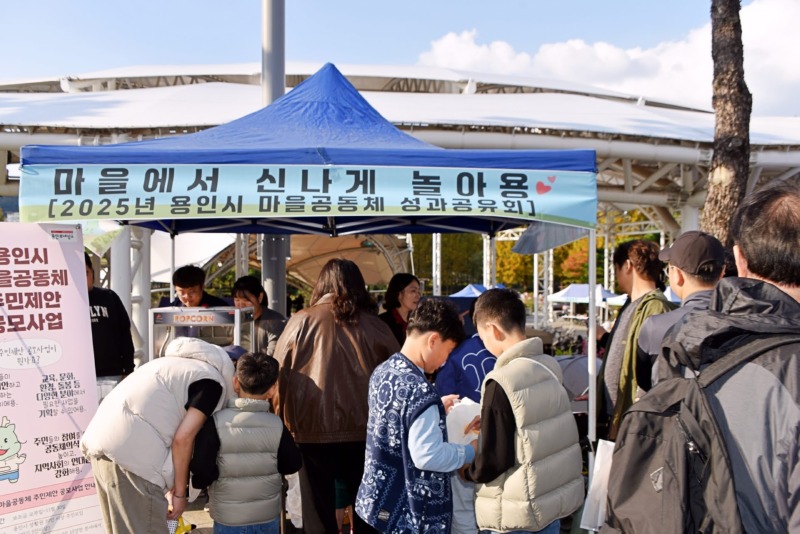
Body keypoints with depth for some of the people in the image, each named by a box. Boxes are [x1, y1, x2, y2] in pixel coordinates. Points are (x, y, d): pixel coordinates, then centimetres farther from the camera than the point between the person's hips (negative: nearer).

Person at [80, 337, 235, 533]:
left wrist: (170, 488, 25)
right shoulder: (212, 381, 0)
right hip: (130, 452, -9)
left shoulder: (178, 364, 25)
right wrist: (180, 493, 2)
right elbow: (183, 438, -8)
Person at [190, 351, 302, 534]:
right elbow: (293, 465, 2)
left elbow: (201, 474, -17)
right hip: (269, 518, 1)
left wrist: (198, 480, 4)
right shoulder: (277, 425, -9)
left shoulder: (215, 423, -15)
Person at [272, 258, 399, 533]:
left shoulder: (302, 320, -4)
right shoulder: (372, 323, -2)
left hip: (312, 428, -1)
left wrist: (283, 418, 12)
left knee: (319, 505, 10)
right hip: (363, 428, 1)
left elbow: (278, 374, 0)